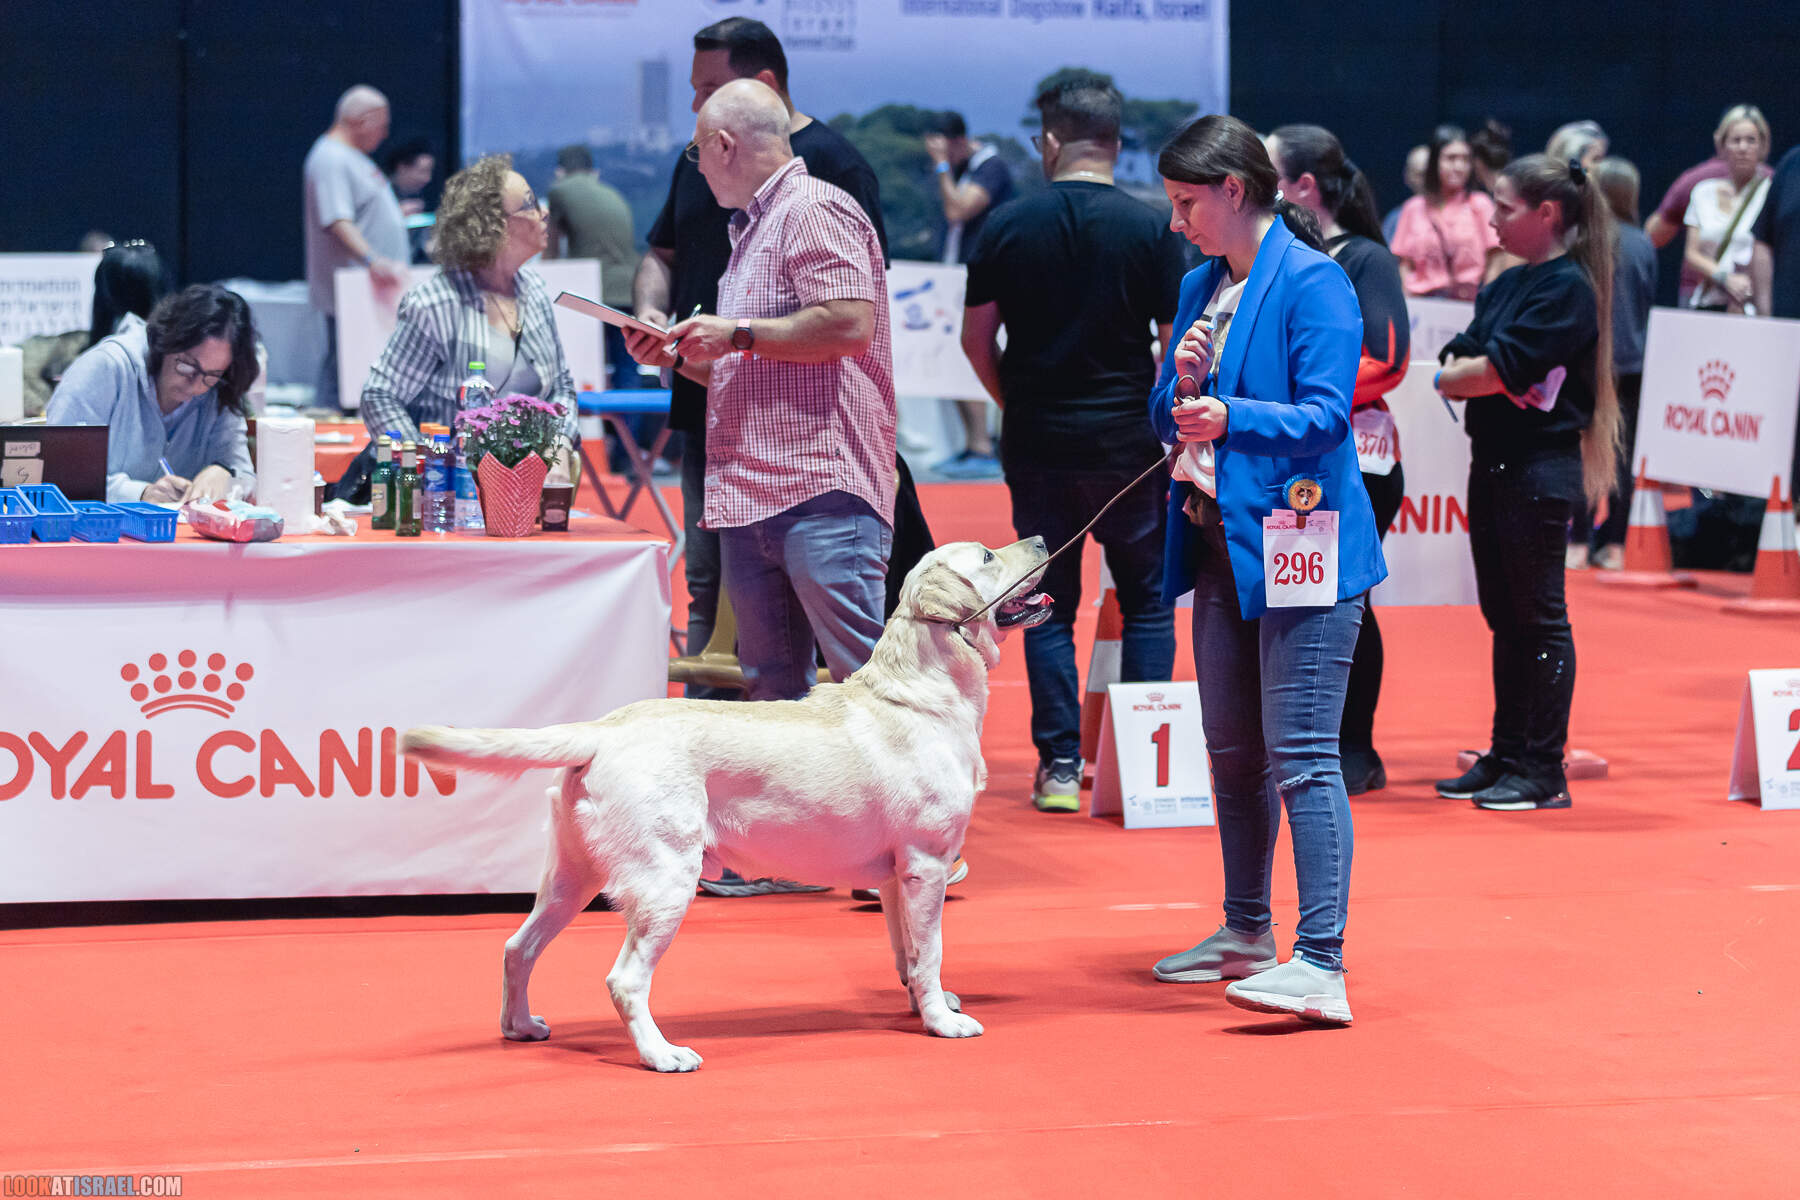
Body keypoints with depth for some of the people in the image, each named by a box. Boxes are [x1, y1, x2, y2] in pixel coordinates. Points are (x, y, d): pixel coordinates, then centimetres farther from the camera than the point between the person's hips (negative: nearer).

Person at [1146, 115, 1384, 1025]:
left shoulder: (1311, 282, -10)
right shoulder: (1200, 288, 15)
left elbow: (1326, 415, -17)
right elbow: (1168, 423, 19)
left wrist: (1231, 416, -30)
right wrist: (1179, 385, -3)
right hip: (1222, 542, 9)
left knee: (1300, 756, -12)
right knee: (1231, 750, 16)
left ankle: (1321, 965, -15)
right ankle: (1247, 933, 30)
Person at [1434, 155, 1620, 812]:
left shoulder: (1567, 288, -12)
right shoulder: (1506, 285, 15)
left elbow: (1503, 371, -18)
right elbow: (1462, 357, 9)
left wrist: (1444, 379, -3)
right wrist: (1462, 371, -12)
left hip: (1541, 466, -9)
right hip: (1494, 461, 9)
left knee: (1538, 616, -5)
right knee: (1503, 615, 13)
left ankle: (1544, 774, -1)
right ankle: (1507, 756, 20)